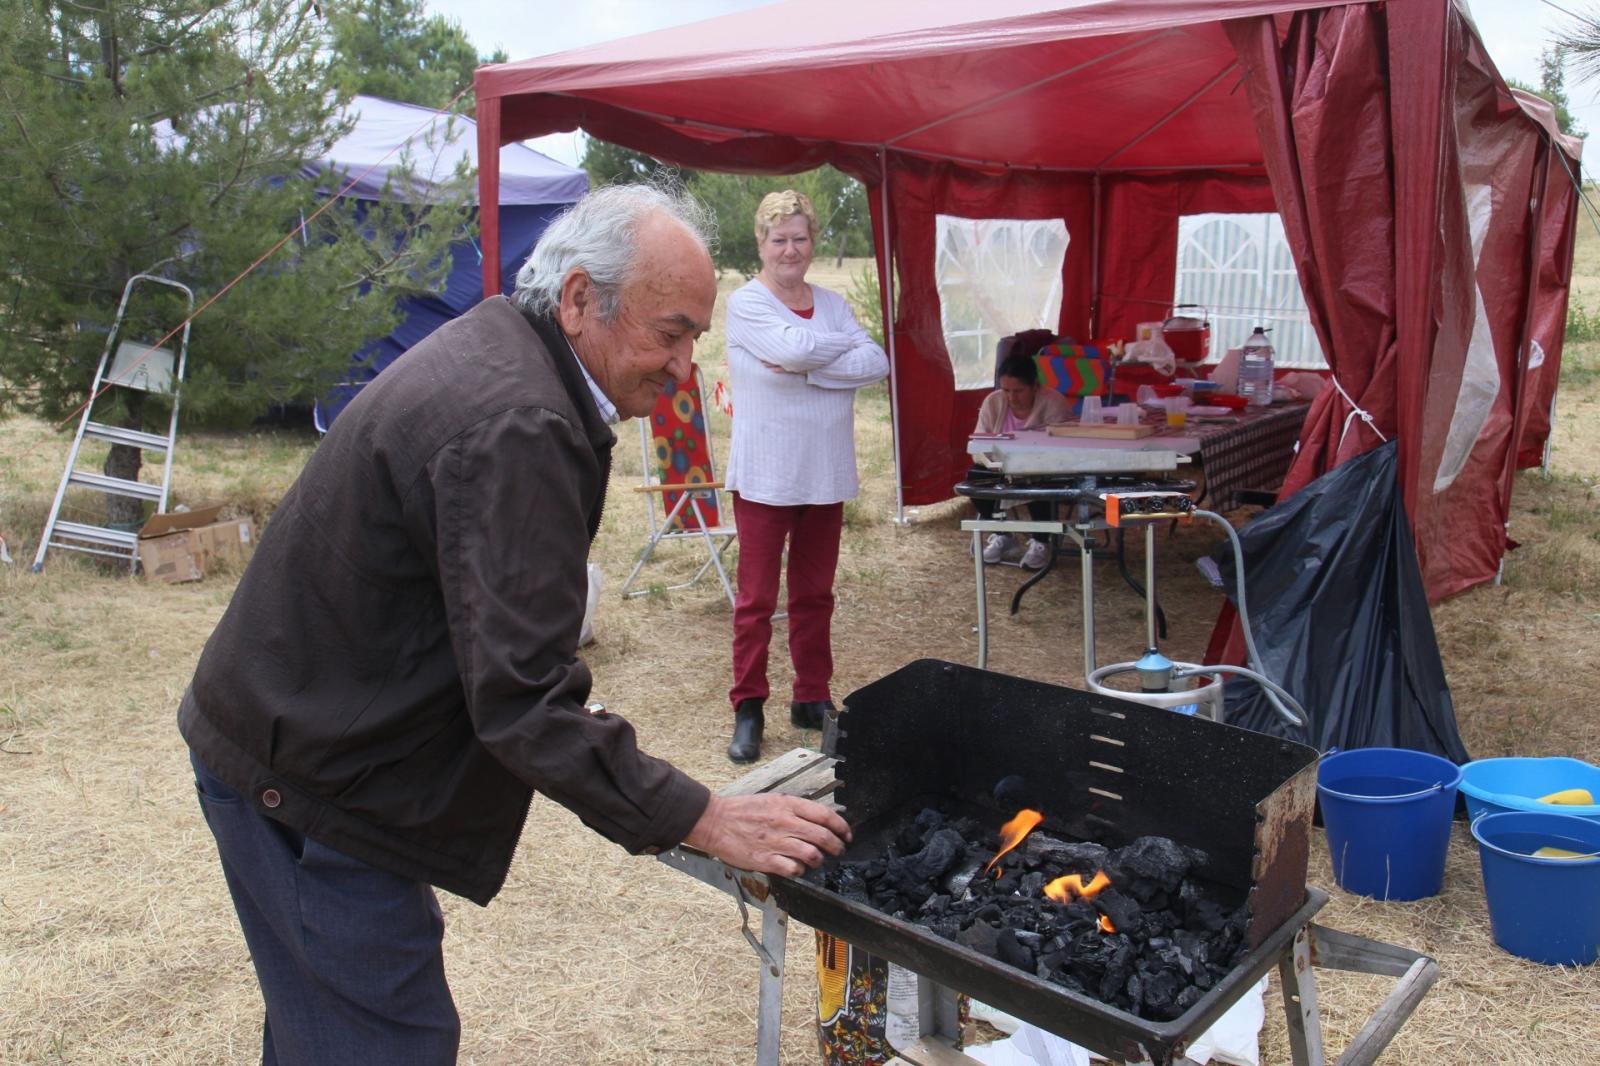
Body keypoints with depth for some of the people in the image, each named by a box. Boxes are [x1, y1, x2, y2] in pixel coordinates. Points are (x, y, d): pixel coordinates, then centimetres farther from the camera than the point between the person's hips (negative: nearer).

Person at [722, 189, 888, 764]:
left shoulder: (831, 303, 10)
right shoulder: (745, 302, -5)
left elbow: (877, 364, -5)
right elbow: (795, 346, -23)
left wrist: (808, 369, -16)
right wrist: (846, 346, -6)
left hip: (826, 475, 5)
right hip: (764, 475, -5)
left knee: (815, 594, 12)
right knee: (757, 598, 1)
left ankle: (812, 698, 24)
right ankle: (748, 710, 12)